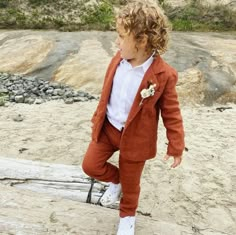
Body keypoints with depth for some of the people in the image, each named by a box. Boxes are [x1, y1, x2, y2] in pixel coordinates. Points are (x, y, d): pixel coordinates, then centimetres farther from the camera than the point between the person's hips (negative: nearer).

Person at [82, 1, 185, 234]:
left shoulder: (163, 75, -22)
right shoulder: (118, 59, -5)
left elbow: (171, 112, -12)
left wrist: (176, 146, -9)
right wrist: (97, 118, 16)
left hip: (135, 137, -4)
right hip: (108, 128, 5)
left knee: (131, 183, 13)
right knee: (90, 165, 6)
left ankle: (127, 216, 43)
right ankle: (115, 180, 38)